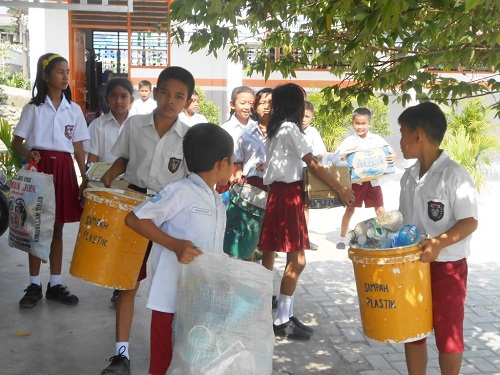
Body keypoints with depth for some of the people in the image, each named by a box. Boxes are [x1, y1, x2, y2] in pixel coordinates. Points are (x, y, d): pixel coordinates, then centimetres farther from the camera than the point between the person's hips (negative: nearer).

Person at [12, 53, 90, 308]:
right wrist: (28, 153, -18)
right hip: (39, 166, -2)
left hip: (64, 169, 2)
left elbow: (79, 148, 9)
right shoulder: (33, 108, 2)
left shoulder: (74, 110, 8)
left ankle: (55, 284, 17)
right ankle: (34, 285, 15)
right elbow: (16, 142, 3)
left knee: (57, 229, 8)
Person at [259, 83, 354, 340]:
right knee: (297, 260, -7)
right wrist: (341, 189, -14)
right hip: (287, 195, -10)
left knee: (295, 260, 11)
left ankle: (287, 315, 16)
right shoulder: (290, 129, -13)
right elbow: (313, 165, -16)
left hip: (283, 193, 10)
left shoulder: (277, 128, 16)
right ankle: (281, 321, 1)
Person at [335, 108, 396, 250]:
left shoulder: (376, 139, 2)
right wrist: (341, 158, -26)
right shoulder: (349, 141, -1)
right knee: (349, 210, 7)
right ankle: (342, 238, 20)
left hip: (373, 180, 1)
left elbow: (391, 151, 4)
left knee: (380, 210, 3)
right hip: (355, 180, -1)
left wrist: (393, 157, -20)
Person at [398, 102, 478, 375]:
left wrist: (439, 242, -33)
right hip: (412, 265, 7)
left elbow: (470, 222, -19)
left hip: (447, 266, -6)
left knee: (448, 335, 9)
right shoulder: (409, 176, 5)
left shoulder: (454, 175, -16)